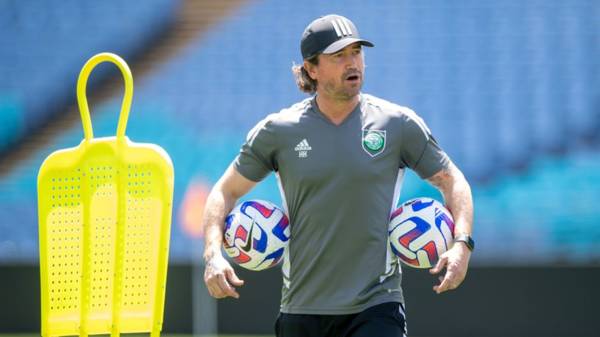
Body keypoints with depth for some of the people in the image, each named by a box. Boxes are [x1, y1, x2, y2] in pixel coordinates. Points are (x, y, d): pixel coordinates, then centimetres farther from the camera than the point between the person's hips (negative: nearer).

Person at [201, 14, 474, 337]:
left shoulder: (398, 124, 1)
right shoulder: (278, 131, 2)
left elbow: (451, 180, 10)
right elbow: (226, 191, 9)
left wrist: (461, 244, -6)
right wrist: (213, 254, -6)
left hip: (375, 308, -2)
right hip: (300, 310, 2)